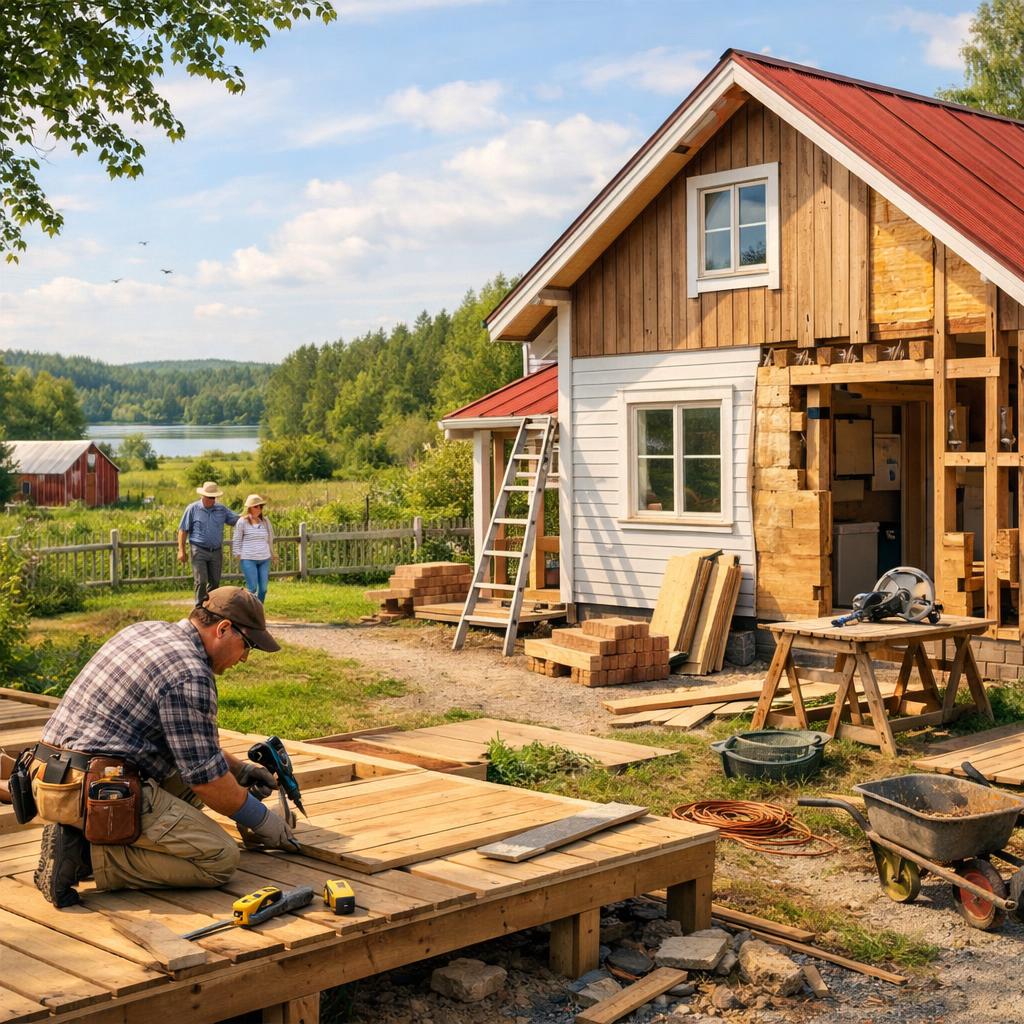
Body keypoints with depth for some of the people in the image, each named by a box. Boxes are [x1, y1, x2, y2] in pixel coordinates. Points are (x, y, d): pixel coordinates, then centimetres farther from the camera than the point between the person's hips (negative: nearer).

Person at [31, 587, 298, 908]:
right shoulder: (190, 676, -14)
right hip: (97, 792, -10)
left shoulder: (147, 630, 15)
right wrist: (264, 821, 4)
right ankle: (84, 856, -12)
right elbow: (208, 779, -11)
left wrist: (239, 767, 28)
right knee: (220, 858, -8)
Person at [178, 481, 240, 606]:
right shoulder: (193, 509, -2)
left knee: (215, 582, 8)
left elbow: (237, 519, 10)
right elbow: (183, 530, 0)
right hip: (199, 551, -4)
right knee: (201, 582, -11)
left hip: (216, 552, 4)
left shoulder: (221, 509, 7)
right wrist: (181, 550, -6)